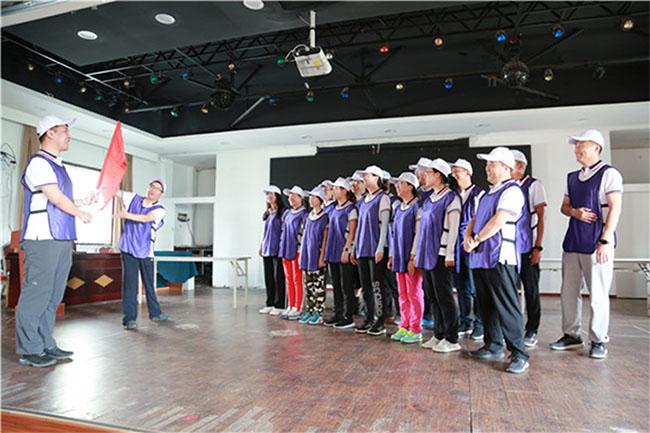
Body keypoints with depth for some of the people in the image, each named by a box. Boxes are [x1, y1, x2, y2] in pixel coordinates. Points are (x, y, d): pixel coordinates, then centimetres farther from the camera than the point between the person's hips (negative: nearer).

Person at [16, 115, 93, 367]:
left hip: (62, 240, 9)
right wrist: (81, 214, -1)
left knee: (53, 296, 11)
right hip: (43, 239, -9)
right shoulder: (38, 163, -7)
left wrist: (85, 201, 18)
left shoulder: (57, 166, 22)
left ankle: (46, 345, 18)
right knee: (36, 294, -4)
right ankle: (29, 350, 4)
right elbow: (56, 199, -13)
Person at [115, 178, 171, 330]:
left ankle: (155, 313, 27)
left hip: (146, 252, 0)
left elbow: (146, 218, -21)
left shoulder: (160, 210, -2)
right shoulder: (134, 199, 7)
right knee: (129, 284, -4)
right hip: (128, 250, 0)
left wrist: (126, 214, -34)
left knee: (149, 284, 11)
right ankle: (129, 318, 3)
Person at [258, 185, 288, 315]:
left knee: (278, 277, -3)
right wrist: (261, 246, 19)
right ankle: (270, 304, 19)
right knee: (268, 277, 10)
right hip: (267, 249, 7)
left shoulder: (283, 212, -5)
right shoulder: (267, 213, 17)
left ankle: (279, 305, 5)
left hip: (277, 249, -7)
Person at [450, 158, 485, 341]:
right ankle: (465, 323, 23)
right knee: (461, 287, 12)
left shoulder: (479, 193, -5)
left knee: (475, 288, -1)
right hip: (456, 246, 6)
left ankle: (480, 324, 12)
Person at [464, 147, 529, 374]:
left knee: (507, 306, -8)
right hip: (480, 257, 9)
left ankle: (519, 354, 1)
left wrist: (476, 240, -8)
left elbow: (498, 221, -18)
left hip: (499, 257, -9)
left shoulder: (512, 190, -8)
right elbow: (475, 220, 21)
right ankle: (493, 346, 26)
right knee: (487, 304, 14)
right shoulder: (488, 193, 22)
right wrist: (468, 237, 1)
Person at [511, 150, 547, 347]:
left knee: (531, 289, 3)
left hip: (527, 247, -4)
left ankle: (531, 331, 13)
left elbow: (540, 218, -5)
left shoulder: (533, 185, -1)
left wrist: (538, 247, -12)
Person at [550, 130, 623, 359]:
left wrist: (605, 241, -17)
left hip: (596, 243, -7)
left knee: (598, 294, -1)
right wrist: (575, 212, -3)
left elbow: (615, 209, -10)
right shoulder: (572, 177, 16)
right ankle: (572, 335, 22)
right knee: (568, 291, 10)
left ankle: (599, 341, 12)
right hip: (572, 242, 7)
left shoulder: (609, 174, -4)